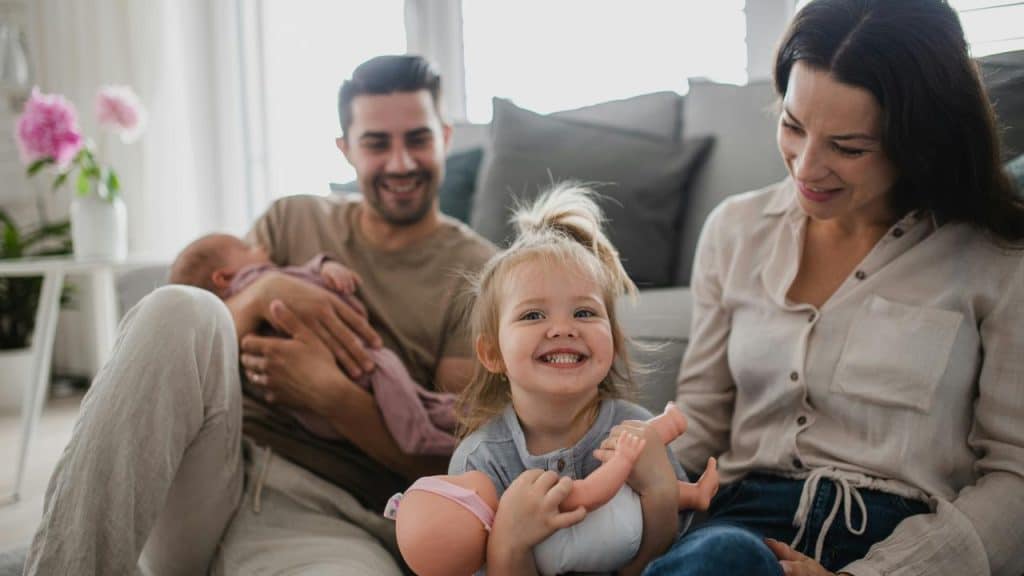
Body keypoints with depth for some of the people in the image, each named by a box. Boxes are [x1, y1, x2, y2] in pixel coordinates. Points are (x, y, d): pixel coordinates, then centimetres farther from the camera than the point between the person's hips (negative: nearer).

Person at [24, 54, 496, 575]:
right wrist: (262, 293, -9)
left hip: (326, 519, -3)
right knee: (181, 310, -28)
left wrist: (328, 393, -15)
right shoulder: (293, 221, 19)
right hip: (199, 489, 3)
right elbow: (191, 345, 11)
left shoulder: (475, 272, 8)